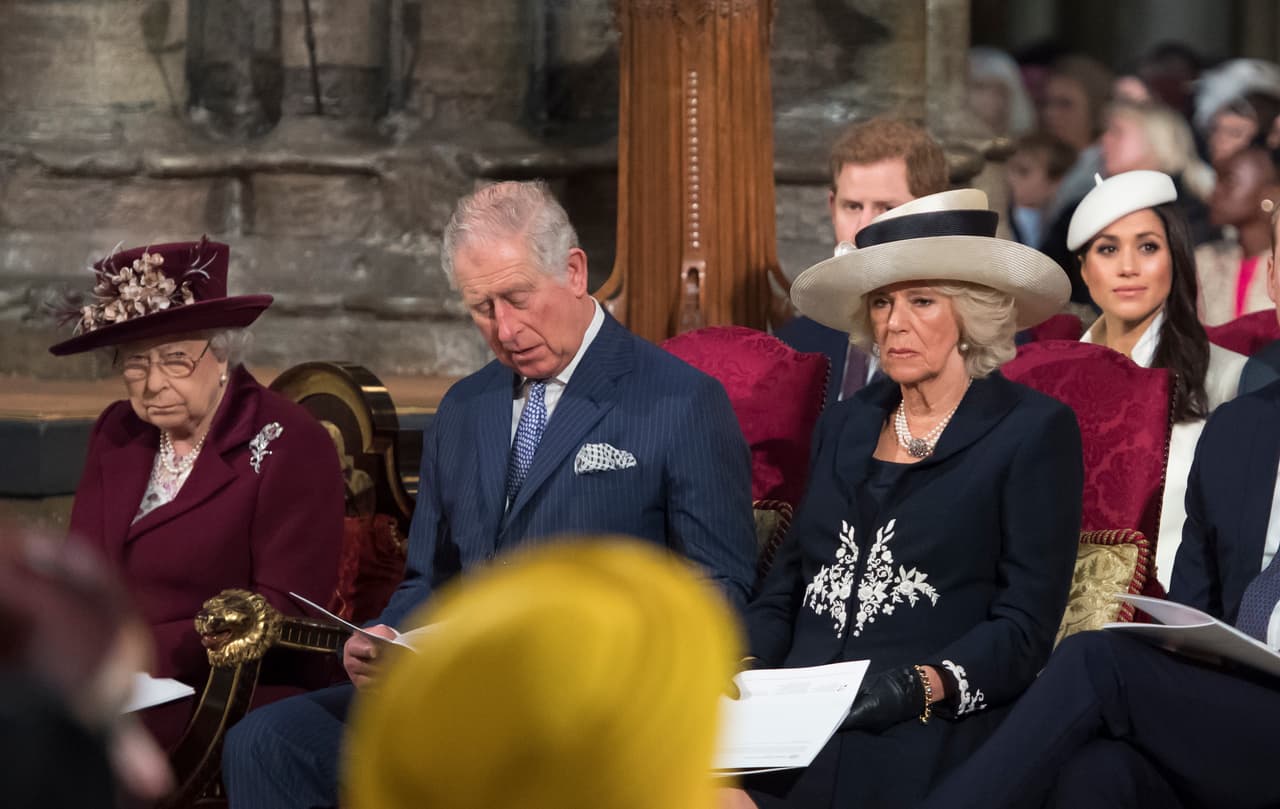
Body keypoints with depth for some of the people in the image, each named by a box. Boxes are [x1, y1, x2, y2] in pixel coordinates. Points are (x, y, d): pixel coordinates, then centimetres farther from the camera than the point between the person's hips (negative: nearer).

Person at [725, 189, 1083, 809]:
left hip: (929, 738, -4)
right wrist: (743, 665, 0)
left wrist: (926, 684, -19)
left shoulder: (1034, 431, 4)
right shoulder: (844, 426, 22)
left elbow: (1023, 628, -2)